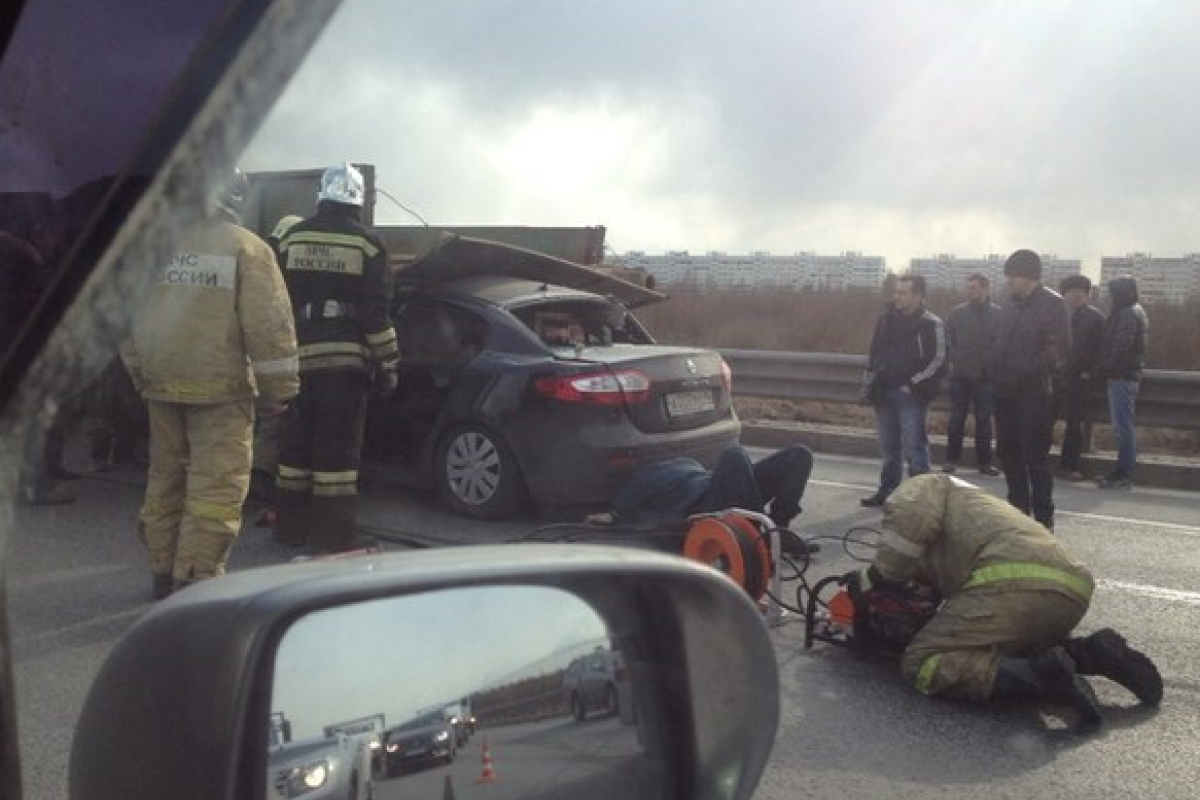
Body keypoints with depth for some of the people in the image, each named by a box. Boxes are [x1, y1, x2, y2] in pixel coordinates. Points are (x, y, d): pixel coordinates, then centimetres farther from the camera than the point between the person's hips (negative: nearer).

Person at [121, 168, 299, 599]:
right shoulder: (246, 248, -7)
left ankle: (164, 572, 24)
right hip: (220, 387, -6)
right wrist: (278, 387, -6)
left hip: (162, 385, 6)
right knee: (216, 486, -3)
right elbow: (268, 325, -12)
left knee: (165, 478, 16)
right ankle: (196, 578, -6)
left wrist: (139, 371, 23)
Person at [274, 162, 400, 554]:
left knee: (297, 441, 13)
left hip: (299, 356, 4)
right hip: (345, 358, -4)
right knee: (337, 446, -3)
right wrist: (387, 363, -2)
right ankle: (334, 534, -2)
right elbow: (375, 311, -8)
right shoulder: (366, 242, -5)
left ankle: (291, 526, 21)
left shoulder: (293, 236, 8)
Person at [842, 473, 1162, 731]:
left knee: (922, 664, -4)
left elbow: (910, 519, -6)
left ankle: (1039, 676, -19)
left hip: (1020, 583, -9)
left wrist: (873, 583, 4)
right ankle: (1090, 653, 9)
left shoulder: (923, 487, 19)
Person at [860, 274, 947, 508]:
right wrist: (872, 379, 10)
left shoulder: (932, 324, -8)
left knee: (914, 447, -6)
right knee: (889, 446, 13)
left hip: (911, 396, -6)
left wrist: (913, 385, -12)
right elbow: (874, 353, 21)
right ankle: (887, 490, 23)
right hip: (884, 393, 6)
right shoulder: (886, 320, 10)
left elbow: (938, 361, -10)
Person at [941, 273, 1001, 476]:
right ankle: (951, 459, 12)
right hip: (960, 375, 1)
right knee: (956, 419, 4)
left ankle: (984, 461, 13)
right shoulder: (956, 313, 2)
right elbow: (947, 340, 3)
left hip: (985, 376, -1)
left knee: (984, 420, 6)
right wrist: (953, 361, -8)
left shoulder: (998, 314, -1)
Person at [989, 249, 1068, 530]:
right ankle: (1019, 510, 25)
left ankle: (1043, 517, 4)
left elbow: (1056, 350, -15)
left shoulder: (1051, 304, -8)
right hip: (1006, 392, 7)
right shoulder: (1010, 304, 13)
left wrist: (1022, 374, -18)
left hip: (1035, 393, -7)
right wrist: (996, 373, 4)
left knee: (1035, 457, -4)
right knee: (1009, 453, 12)